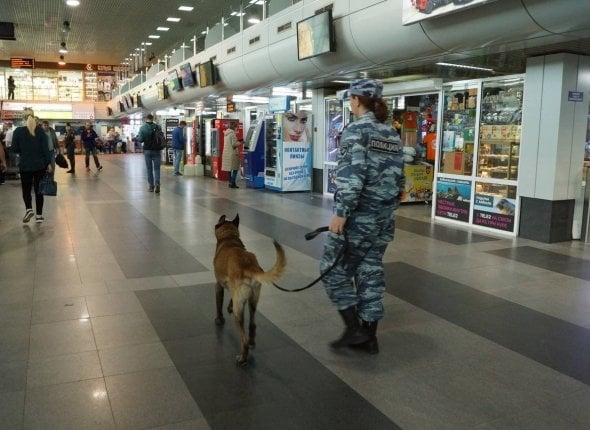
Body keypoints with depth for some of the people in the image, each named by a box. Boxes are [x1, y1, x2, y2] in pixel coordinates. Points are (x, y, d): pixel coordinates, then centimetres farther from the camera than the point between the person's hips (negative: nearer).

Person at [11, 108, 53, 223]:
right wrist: (49, 163, -2)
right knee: (38, 189, 9)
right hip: (40, 165, 1)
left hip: (25, 165, -1)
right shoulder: (40, 130, -4)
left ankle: (28, 209, -10)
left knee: (26, 189, 13)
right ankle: (39, 215, 10)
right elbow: (46, 148, -6)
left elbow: (14, 149, -4)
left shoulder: (18, 131, -6)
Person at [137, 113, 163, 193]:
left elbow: (140, 139, -9)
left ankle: (151, 186, 12)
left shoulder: (143, 127, -6)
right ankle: (157, 183, -17)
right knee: (156, 168, 4)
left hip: (147, 150, 0)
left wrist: (137, 137, 11)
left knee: (149, 169, 10)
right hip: (157, 150, 1)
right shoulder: (158, 127, -2)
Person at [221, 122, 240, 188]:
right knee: (235, 169, -3)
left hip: (226, 153, 9)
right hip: (232, 154, -9)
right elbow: (234, 144, -18)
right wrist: (240, 143, -1)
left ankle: (230, 183, 16)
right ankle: (232, 183, -6)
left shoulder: (226, 133, 13)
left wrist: (237, 142, 16)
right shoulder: (232, 133, -14)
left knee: (230, 168, 13)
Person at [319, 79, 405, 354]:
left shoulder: (356, 130, -11)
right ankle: (369, 337, 20)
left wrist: (341, 213, -20)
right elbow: (399, 178, 15)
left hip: (358, 215, -8)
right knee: (371, 272, 13)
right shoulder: (392, 134, 12)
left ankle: (355, 329, 6)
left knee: (334, 269, 6)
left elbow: (352, 175, -22)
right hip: (384, 216, 8)